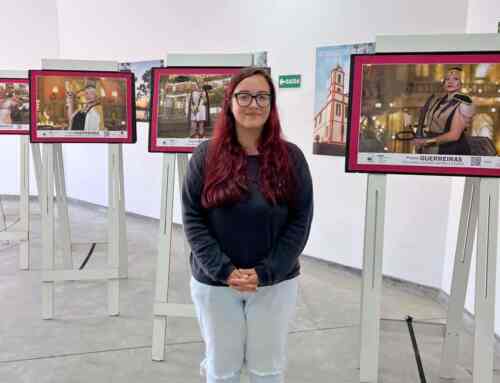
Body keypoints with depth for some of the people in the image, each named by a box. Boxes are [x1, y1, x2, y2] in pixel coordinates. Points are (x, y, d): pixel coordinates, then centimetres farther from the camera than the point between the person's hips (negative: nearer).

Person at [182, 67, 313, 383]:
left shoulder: (291, 157, -5)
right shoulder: (206, 156, -5)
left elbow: (301, 222, -6)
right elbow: (192, 218, -7)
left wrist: (265, 272, -13)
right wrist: (224, 270, -15)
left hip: (276, 283, 1)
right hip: (214, 282, 0)